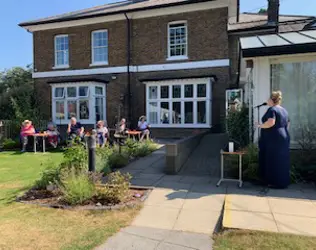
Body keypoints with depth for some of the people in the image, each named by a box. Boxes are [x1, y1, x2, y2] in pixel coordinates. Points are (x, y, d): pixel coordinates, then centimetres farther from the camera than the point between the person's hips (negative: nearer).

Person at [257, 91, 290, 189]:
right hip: (283, 138, 9)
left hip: (274, 139, -9)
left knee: (274, 161, -2)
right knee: (281, 161, 14)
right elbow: (287, 124, 21)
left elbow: (271, 122, -27)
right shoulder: (284, 110, 15)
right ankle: (283, 182, 22)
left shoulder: (272, 109, -13)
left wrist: (261, 125, -13)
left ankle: (276, 182, 4)